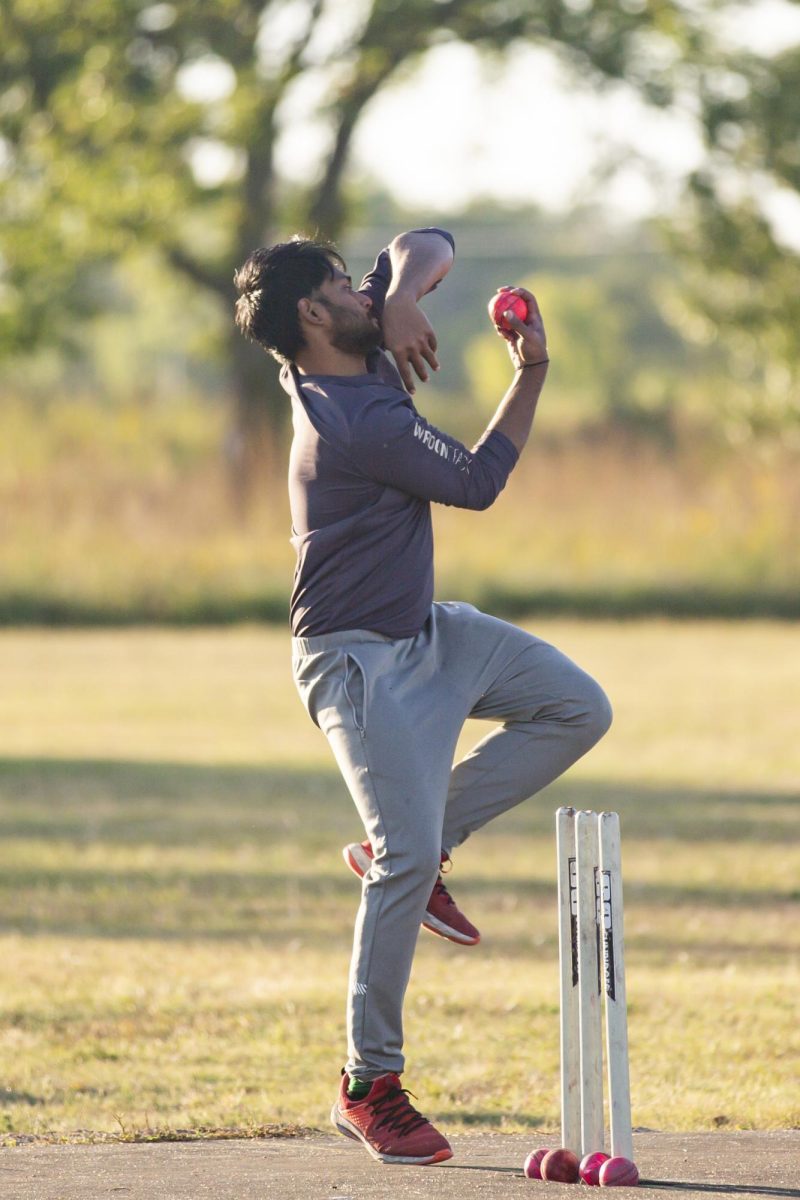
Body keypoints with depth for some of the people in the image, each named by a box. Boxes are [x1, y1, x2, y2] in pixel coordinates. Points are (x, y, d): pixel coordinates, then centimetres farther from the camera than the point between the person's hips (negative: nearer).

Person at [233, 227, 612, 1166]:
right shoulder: (358, 421, -26)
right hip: (358, 659, -10)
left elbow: (425, 247, 6)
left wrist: (402, 295, -15)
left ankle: (405, 844, 11)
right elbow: (478, 482, -14)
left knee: (577, 709, 8)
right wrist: (530, 375, -7)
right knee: (410, 860, -17)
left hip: (425, 633, 10)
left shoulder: (356, 352, 0)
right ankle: (369, 1087, -10)